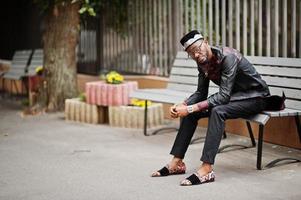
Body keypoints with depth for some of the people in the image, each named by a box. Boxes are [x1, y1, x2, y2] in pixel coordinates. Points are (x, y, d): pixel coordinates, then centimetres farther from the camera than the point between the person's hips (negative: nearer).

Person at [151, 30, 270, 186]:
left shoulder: (228, 57, -29)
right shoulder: (203, 62, -4)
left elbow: (223, 96, -33)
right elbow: (201, 93, 4)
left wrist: (192, 108, -36)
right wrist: (181, 106, -15)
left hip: (255, 97, -8)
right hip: (232, 96, 8)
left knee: (217, 111, -34)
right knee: (190, 112, -4)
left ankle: (206, 169, -35)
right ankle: (177, 162, 0)